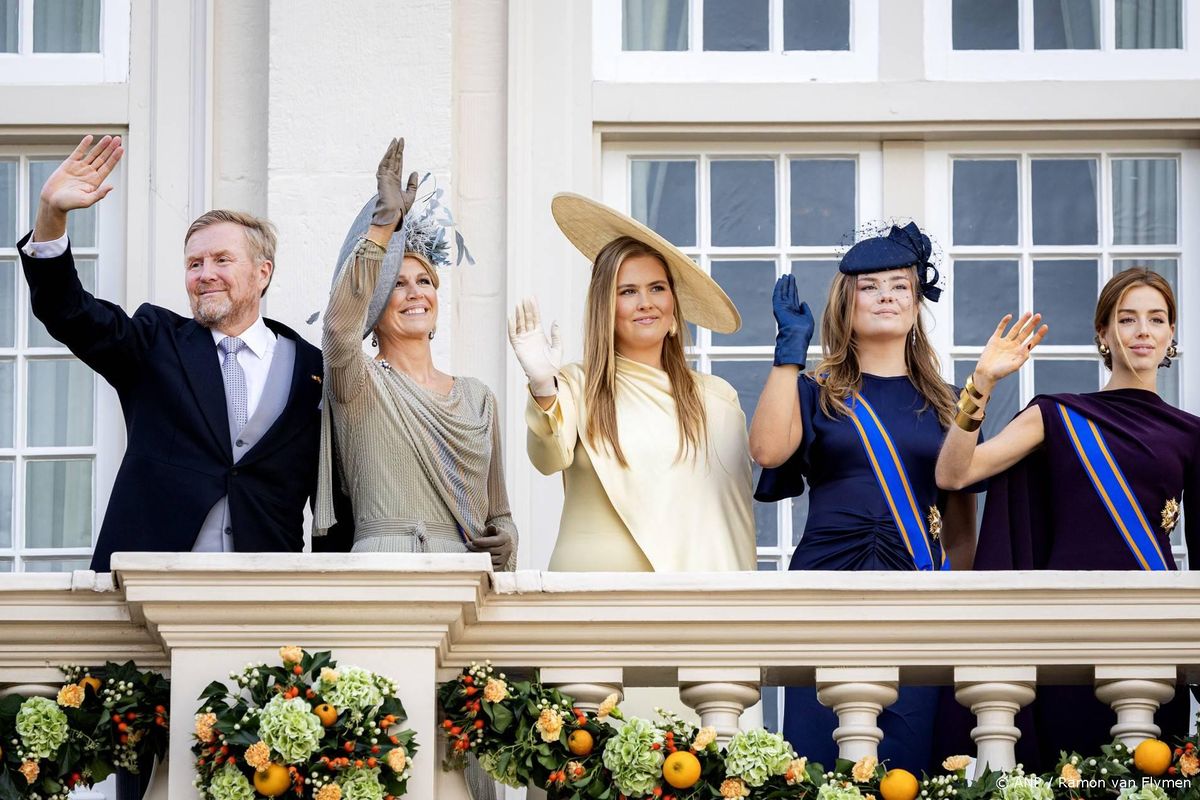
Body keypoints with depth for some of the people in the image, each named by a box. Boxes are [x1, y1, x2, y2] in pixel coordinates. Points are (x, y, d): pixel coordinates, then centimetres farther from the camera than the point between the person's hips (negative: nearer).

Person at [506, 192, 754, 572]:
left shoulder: (717, 399, 9)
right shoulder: (576, 387, 3)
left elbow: (735, 511, 12)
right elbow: (550, 459, -15)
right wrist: (543, 390, -32)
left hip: (687, 584, 2)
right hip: (591, 586, -2)